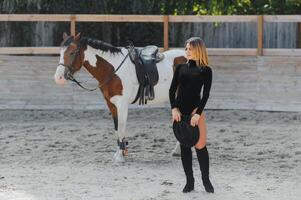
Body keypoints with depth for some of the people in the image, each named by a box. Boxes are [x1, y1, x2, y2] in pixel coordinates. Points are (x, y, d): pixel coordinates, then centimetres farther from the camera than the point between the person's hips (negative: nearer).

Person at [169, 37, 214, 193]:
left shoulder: (206, 71, 1)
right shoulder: (180, 68, 9)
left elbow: (206, 94, -4)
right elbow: (172, 90, 6)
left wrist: (198, 113, -14)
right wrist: (174, 108, -8)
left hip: (195, 110, -3)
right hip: (179, 111, 3)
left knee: (200, 145, -6)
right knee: (184, 145, 5)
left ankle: (206, 180, 9)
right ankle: (189, 181, 12)